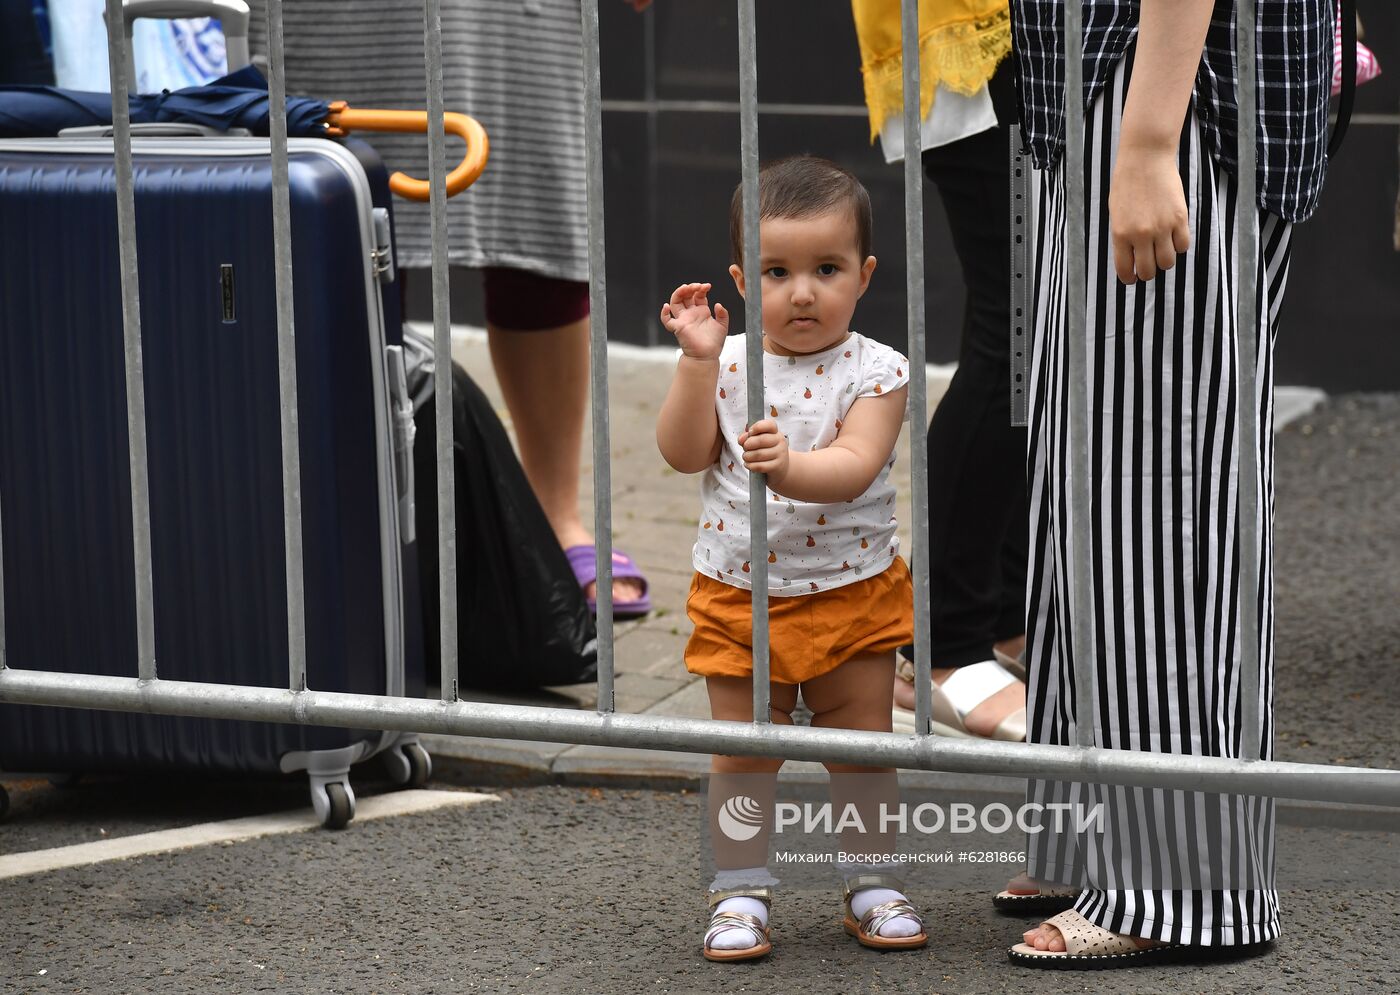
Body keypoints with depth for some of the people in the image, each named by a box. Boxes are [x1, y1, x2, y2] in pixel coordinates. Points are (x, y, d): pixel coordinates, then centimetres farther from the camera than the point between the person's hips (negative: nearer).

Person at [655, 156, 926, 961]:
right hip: (739, 597, 1)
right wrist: (698, 360, -20)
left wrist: (788, 467, -42)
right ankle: (742, 894, 16)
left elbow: (854, 466, -23)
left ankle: (873, 885, 21)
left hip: (851, 592, -1)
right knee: (743, 751, 5)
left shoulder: (876, 371, -10)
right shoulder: (729, 364, -3)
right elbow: (684, 453, -11)